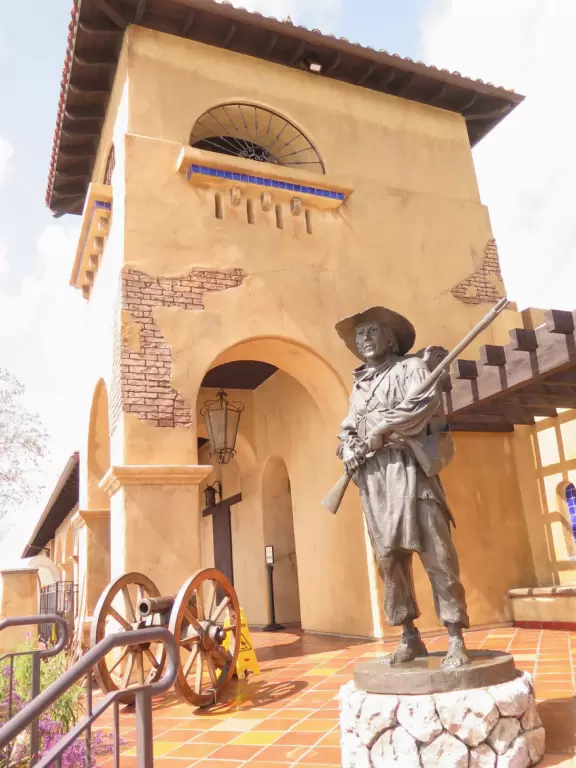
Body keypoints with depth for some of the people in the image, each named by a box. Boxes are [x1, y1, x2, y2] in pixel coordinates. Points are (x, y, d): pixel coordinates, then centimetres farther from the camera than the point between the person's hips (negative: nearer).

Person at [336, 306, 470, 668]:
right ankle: (410, 638, 15)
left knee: (435, 553, -7)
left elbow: (424, 403, -11)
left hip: (407, 468, -5)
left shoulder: (411, 366, 7)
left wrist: (381, 430, -10)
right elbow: (346, 429, 21)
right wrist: (350, 449, -1)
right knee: (389, 559, 6)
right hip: (372, 478, 6)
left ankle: (456, 641, -1)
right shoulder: (359, 384, 23)